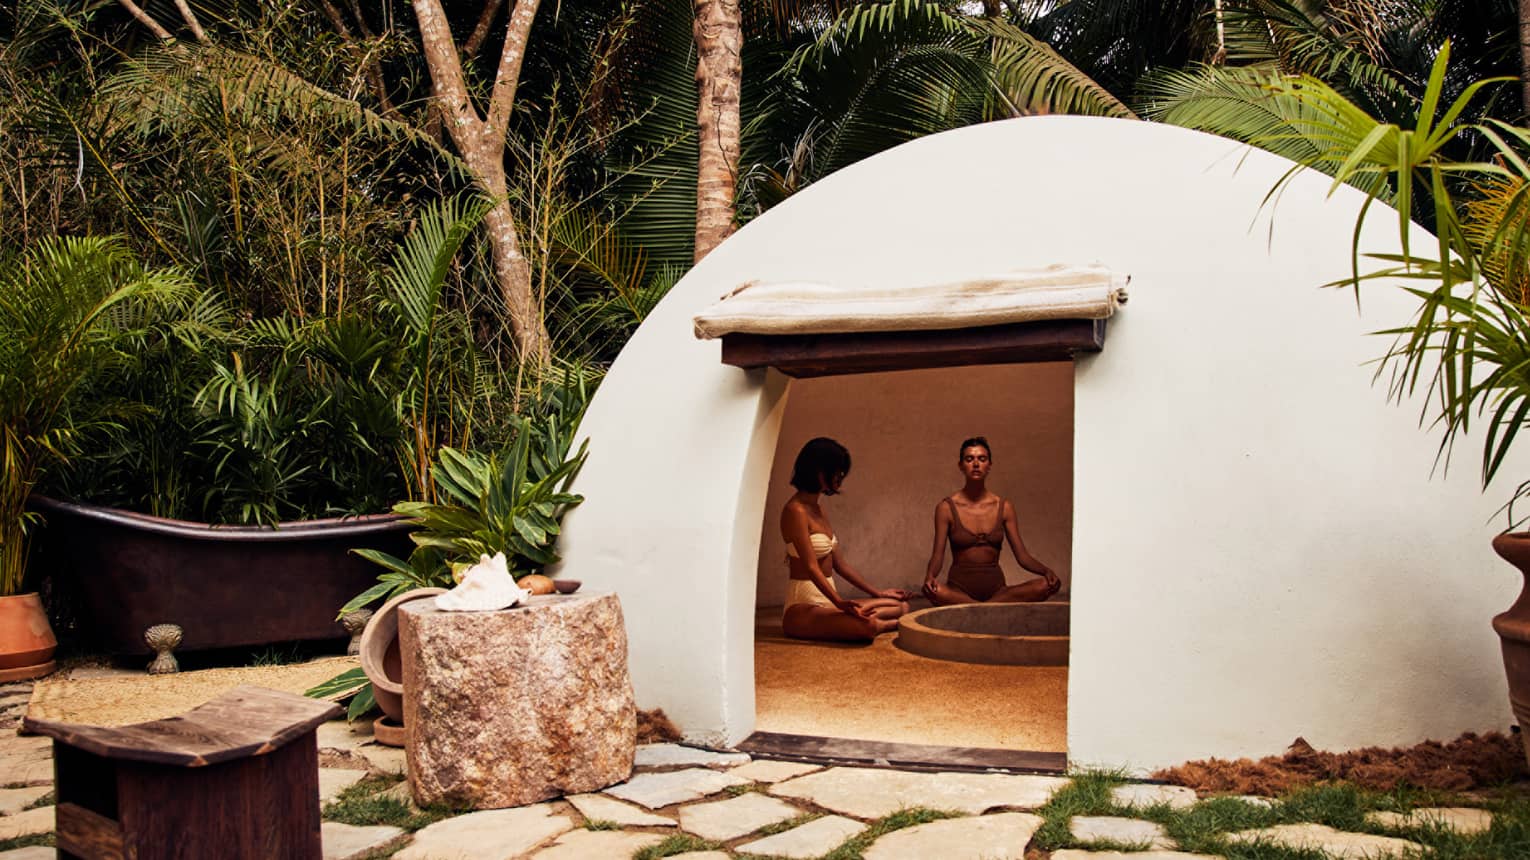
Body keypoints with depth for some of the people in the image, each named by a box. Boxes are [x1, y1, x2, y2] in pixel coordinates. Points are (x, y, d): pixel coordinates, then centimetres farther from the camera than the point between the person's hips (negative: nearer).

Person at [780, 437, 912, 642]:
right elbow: (811, 567, -22)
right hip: (803, 606, -9)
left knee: (901, 606, 7)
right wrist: (840, 603, -33)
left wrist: (877, 593, 18)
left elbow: (839, 563, 17)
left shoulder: (818, 510, 15)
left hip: (827, 601, 9)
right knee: (866, 626, -32)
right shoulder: (796, 511, -14)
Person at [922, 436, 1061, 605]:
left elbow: (1022, 555, 5)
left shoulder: (1004, 507, 7)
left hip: (997, 589, 3)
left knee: (1046, 585, -24)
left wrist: (1046, 571, -16)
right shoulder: (947, 508, 0)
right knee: (933, 591, -37)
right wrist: (930, 576, -27)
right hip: (960, 590, -3)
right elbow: (937, 555, -4)